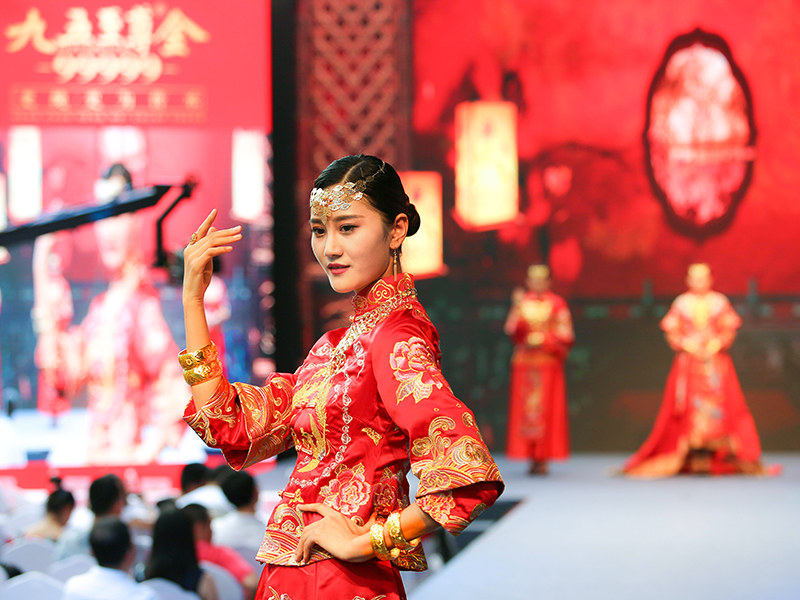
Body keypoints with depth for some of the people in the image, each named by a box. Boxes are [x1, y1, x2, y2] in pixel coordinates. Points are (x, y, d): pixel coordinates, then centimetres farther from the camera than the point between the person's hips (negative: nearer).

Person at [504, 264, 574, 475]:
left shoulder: (557, 304, 4)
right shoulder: (522, 302, 12)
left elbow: (565, 335, 1)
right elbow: (512, 330, 1)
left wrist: (541, 339, -10)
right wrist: (517, 308, -12)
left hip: (548, 362, -3)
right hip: (524, 364, 3)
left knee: (546, 408, -7)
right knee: (525, 408, -3)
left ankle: (543, 459, -5)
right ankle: (532, 457, 1)